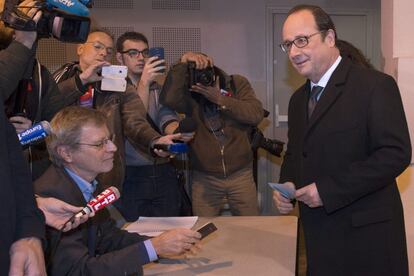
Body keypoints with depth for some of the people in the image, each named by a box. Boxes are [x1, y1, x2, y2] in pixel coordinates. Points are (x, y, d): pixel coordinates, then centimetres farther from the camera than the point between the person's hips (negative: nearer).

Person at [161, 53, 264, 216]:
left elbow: (256, 114, -13)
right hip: (204, 179, 0)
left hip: (240, 174, 1)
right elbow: (169, 99, -25)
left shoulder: (237, 84, 0)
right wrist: (183, 63, -27)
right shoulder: (189, 95, -4)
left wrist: (220, 100, -19)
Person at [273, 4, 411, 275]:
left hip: (367, 235, -6)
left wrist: (328, 190, -21)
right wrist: (287, 184, -1)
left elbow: (396, 153, -18)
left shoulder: (376, 85, -12)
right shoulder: (299, 99, 12)